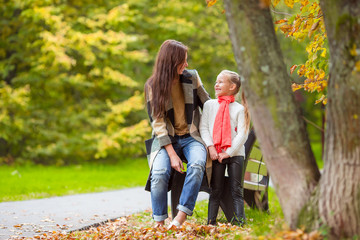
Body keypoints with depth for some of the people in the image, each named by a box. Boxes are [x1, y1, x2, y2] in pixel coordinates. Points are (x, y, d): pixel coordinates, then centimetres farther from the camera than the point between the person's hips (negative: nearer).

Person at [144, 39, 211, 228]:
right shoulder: (152, 85, -3)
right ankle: (159, 223, -20)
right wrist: (172, 154, -18)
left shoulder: (192, 77, 4)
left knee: (197, 165, -32)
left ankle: (180, 218, -34)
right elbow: (157, 122, -8)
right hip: (166, 139, -1)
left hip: (191, 137, 1)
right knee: (159, 173, -31)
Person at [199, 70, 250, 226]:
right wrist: (210, 147, -9)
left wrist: (229, 152, -11)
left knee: (236, 191, -1)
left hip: (235, 153, -2)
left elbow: (243, 134, -3)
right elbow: (203, 127, 5)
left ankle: (239, 221, -3)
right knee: (215, 190, 2)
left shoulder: (240, 109, 3)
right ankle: (211, 222, 3)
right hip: (215, 154, 2)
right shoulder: (209, 105, 10)